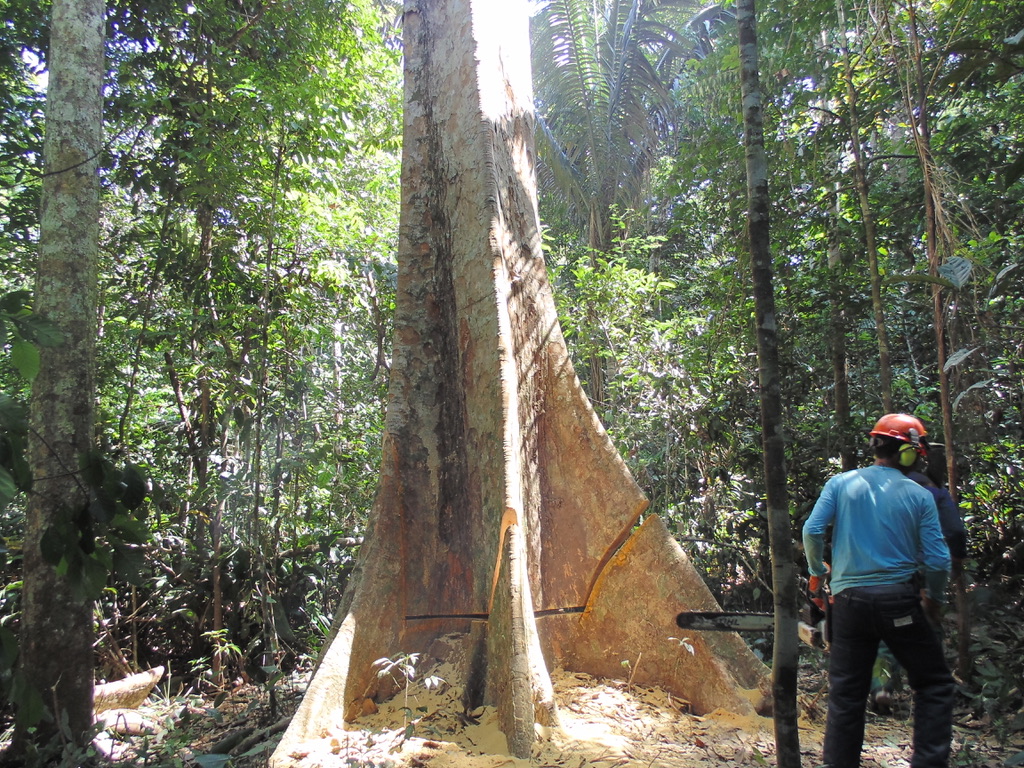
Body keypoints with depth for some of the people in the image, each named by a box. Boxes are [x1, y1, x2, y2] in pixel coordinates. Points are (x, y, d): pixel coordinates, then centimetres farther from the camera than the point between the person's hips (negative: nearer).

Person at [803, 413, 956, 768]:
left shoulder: (841, 483, 2)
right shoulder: (919, 496, -1)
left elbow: (812, 530, -6)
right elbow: (937, 559, -4)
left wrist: (817, 572, 11)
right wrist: (934, 598, 14)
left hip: (849, 601, 2)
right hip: (898, 600, -2)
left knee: (845, 695, 12)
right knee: (935, 686, 16)